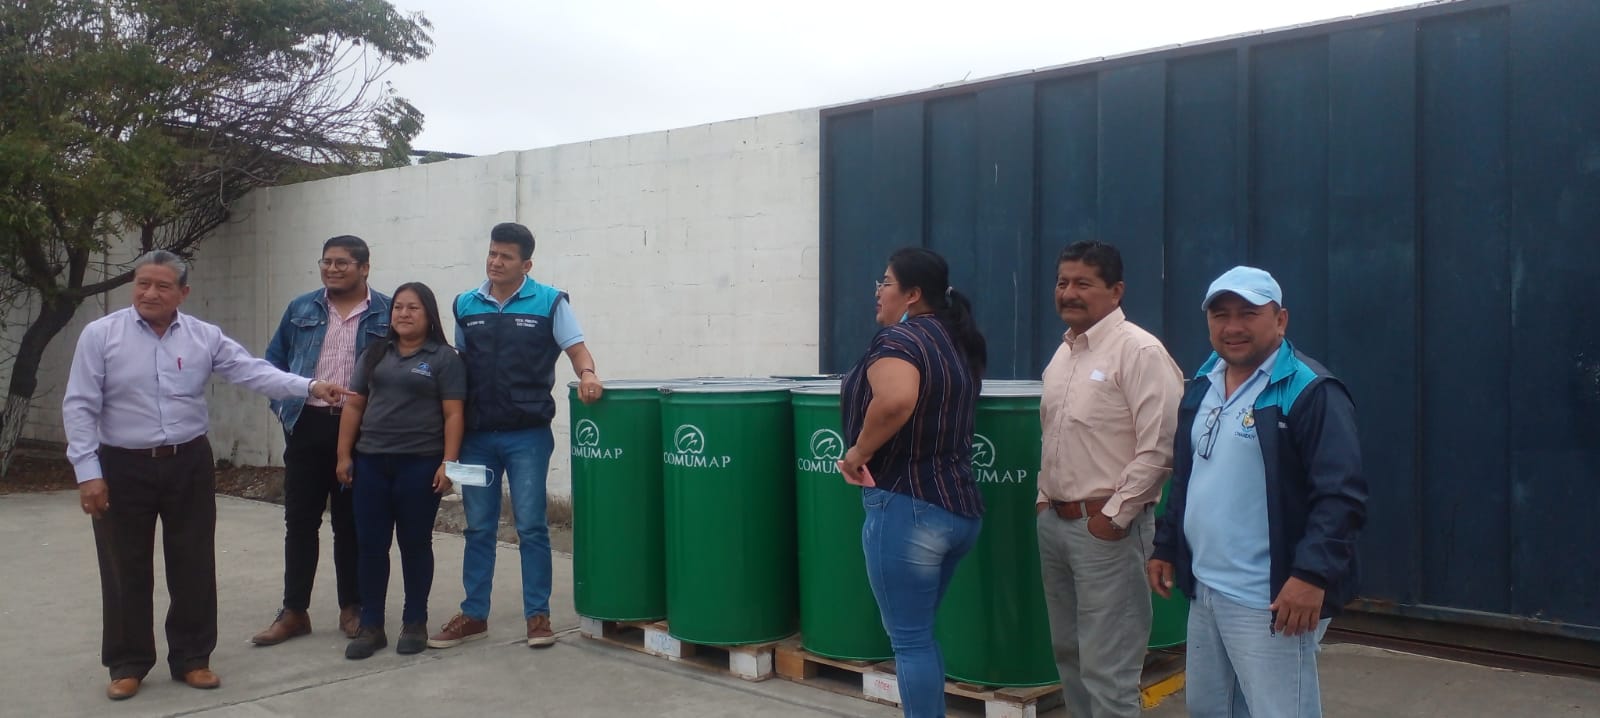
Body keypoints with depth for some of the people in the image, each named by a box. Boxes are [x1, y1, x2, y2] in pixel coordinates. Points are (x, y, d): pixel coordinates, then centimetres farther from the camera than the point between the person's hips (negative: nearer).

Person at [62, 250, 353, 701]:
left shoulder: (204, 337, 2)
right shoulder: (100, 335, -4)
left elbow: (254, 372, -6)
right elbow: (79, 407, -5)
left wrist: (310, 386, -21)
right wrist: (88, 472, -12)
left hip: (189, 465, 2)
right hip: (123, 468, -2)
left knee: (193, 566, 8)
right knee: (126, 570, 7)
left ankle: (192, 659, 23)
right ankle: (127, 665, 22)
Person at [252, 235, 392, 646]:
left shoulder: (387, 314, 0)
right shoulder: (301, 309, 8)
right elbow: (275, 361, 15)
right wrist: (282, 406, 5)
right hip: (307, 426, 3)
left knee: (351, 522, 7)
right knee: (300, 520, 7)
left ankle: (352, 608, 18)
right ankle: (294, 612, 15)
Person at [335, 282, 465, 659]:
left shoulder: (444, 358, -1)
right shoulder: (375, 353, 11)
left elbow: (453, 415, -6)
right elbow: (354, 405, 12)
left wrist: (447, 464, -13)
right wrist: (344, 455, 5)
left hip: (419, 464, -4)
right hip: (371, 461, 4)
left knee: (415, 544, 6)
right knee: (371, 545, 6)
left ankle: (415, 623, 18)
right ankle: (371, 626, 15)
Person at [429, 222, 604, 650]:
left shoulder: (550, 302, 0)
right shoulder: (465, 306, 10)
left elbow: (576, 348, -1)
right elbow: (458, 366, 15)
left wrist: (587, 375, -25)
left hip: (527, 434, -3)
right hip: (477, 435, 4)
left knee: (531, 527, 1)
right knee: (478, 528, 10)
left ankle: (538, 614, 12)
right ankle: (473, 615, 20)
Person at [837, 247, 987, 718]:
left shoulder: (898, 339, -14)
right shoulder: (957, 340, 13)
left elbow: (895, 401, -34)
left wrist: (858, 453, -20)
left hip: (906, 508, -9)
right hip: (959, 507, 9)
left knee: (909, 640, 1)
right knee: (919, 633, 20)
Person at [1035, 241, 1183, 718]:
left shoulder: (1139, 352, -14)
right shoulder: (1063, 353, 13)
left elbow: (1159, 448, -19)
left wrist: (1114, 515, -17)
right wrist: (1045, 497, 13)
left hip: (1104, 526, -8)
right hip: (1054, 521, 9)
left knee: (1107, 669, -5)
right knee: (1069, 652, 18)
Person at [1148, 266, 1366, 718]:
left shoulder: (1309, 391, -14)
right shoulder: (1202, 386, 13)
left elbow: (1341, 495, -20)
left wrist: (1313, 575, -26)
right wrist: (1166, 546, 19)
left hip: (1269, 599, -8)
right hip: (1204, 591, 8)